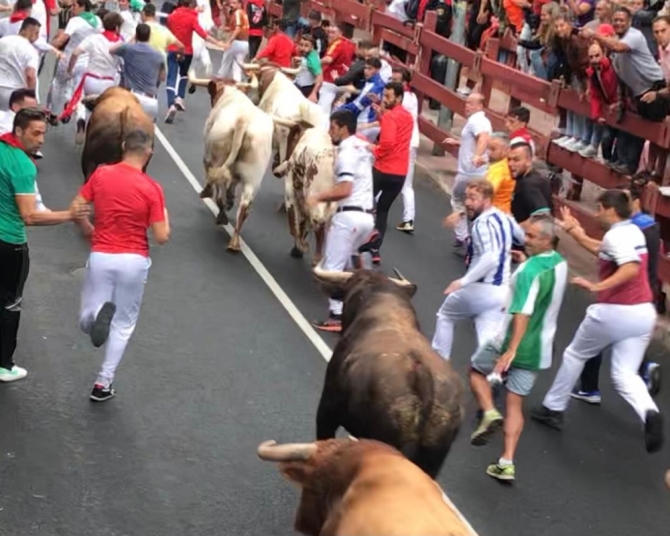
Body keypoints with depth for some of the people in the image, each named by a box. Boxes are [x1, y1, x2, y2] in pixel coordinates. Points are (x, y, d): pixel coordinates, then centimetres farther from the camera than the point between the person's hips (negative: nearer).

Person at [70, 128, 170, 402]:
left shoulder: (101, 174, -2)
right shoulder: (151, 187, -9)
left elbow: (75, 209, 0)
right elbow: (162, 236, -10)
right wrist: (166, 216, 11)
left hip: (101, 256, 1)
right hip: (134, 261, -1)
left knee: (86, 319, 15)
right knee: (123, 324, 15)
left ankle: (99, 314, -21)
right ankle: (103, 383, 10)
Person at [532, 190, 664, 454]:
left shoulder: (616, 235, -15)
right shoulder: (632, 232, 13)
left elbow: (631, 268, -31)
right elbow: (601, 249, 29)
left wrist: (596, 286, -31)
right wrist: (574, 231, 28)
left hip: (614, 312, -7)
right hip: (643, 313, 7)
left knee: (575, 355, 17)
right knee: (625, 375, 5)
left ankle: (553, 409, 28)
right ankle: (649, 413, -26)